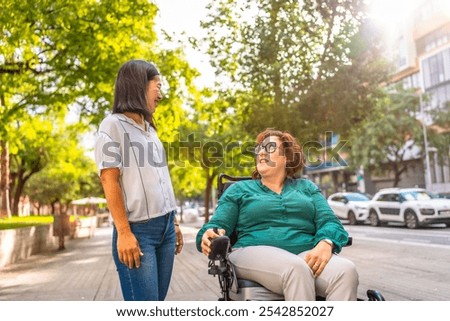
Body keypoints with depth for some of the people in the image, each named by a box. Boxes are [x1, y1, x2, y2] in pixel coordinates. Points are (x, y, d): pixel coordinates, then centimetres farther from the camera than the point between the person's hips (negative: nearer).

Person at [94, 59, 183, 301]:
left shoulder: (149, 129, 18)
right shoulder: (113, 125, -4)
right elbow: (110, 181, -11)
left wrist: (173, 222, 16)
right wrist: (124, 232, -17)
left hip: (164, 227, 7)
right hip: (137, 229, -7)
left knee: (157, 300, 10)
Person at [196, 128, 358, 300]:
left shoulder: (307, 187, 24)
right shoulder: (239, 189, 20)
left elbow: (329, 222, 11)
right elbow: (218, 224, 11)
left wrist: (325, 244, -13)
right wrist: (209, 235, -15)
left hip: (305, 254, 2)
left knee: (346, 270, -30)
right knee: (297, 269, -36)